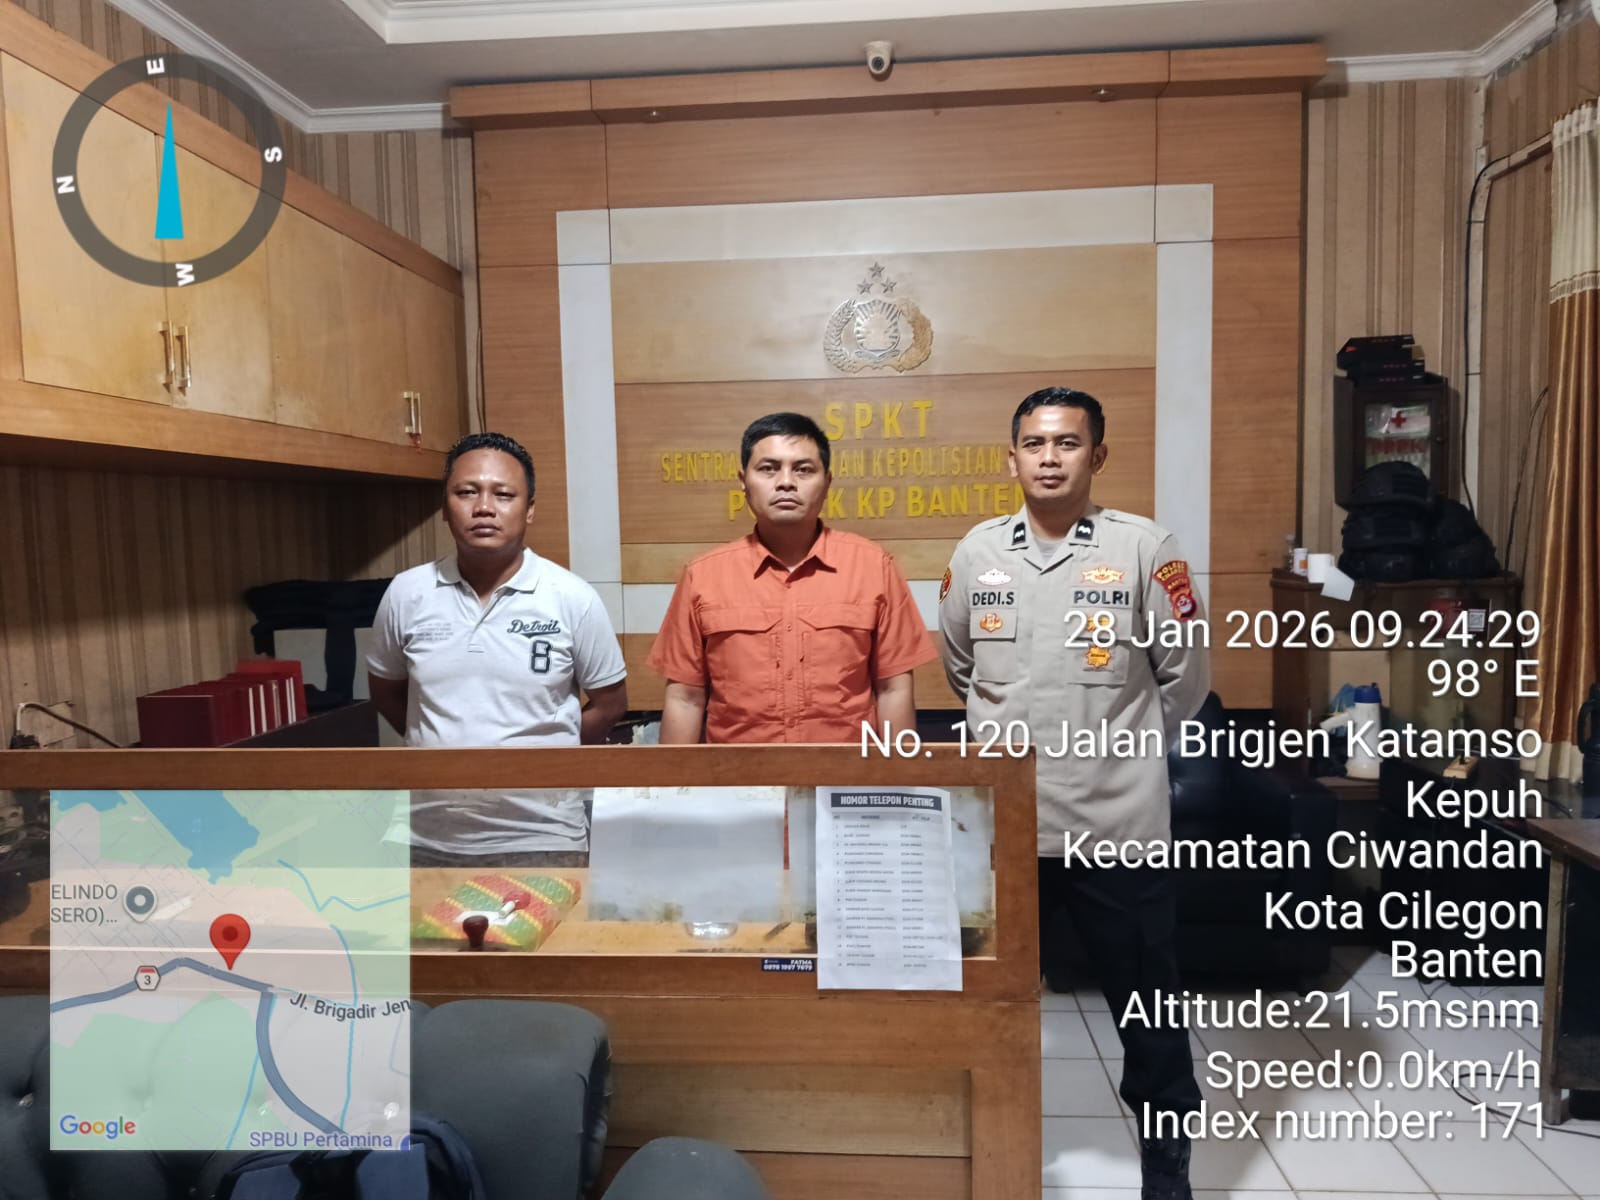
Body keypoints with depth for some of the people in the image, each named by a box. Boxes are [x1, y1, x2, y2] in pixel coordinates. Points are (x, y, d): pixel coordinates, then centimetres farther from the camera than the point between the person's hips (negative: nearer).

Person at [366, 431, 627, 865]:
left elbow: (609, 701, 1)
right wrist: (442, 746, 7)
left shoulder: (572, 598, -9)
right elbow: (385, 688, 13)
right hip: (430, 841, 3)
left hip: (540, 841, -2)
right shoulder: (406, 593, -3)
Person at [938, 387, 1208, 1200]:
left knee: (1147, 1002, 13)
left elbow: (1184, 678, 2)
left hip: (1119, 821, -2)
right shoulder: (976, 553, 2)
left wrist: (1127, 747, 8)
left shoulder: (1145, 549, -6)